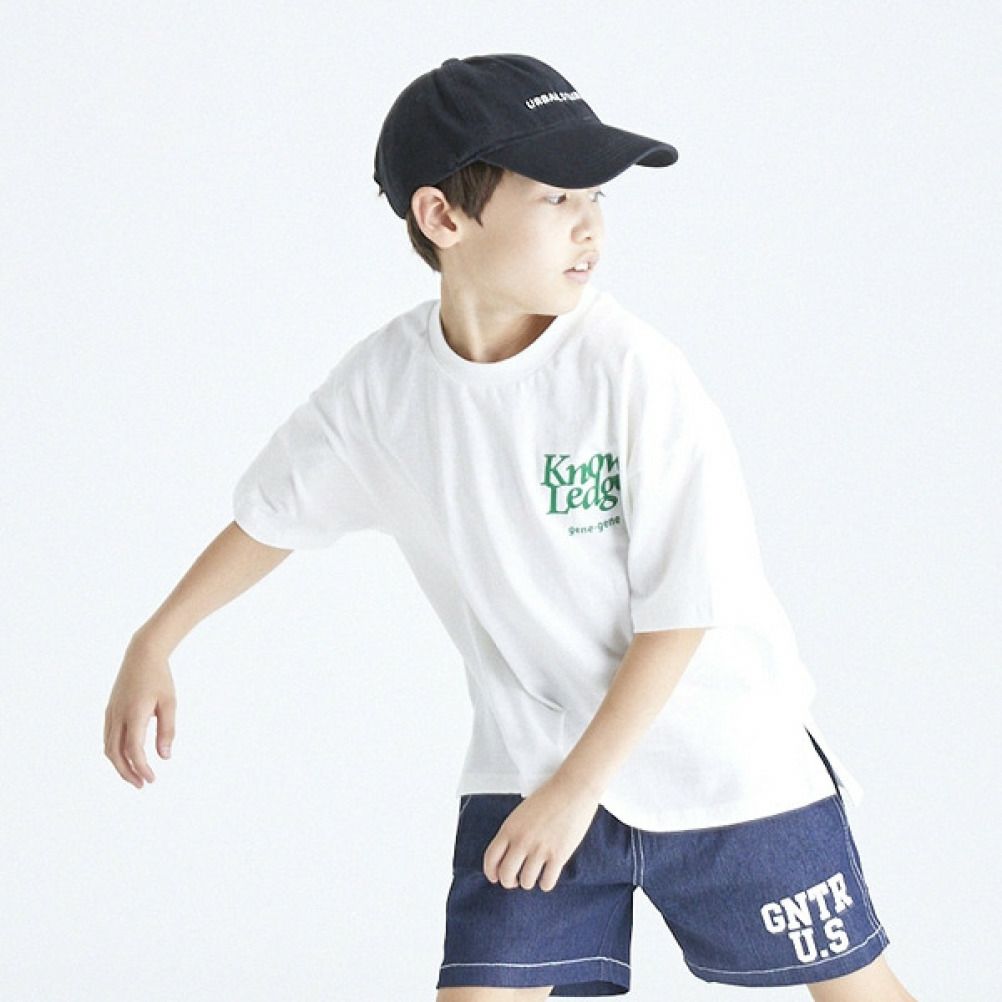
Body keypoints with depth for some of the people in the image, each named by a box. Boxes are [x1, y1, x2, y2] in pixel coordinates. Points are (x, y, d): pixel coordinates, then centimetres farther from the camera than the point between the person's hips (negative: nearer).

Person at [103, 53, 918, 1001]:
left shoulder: (632, 369, -21)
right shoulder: (383, 381, -10)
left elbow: (683, 607, -17)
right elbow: (275, 512, 9)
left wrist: (577, 788, -16)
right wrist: (151, 647, 10)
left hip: (722, 758, -2)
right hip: (525, 759, 2)